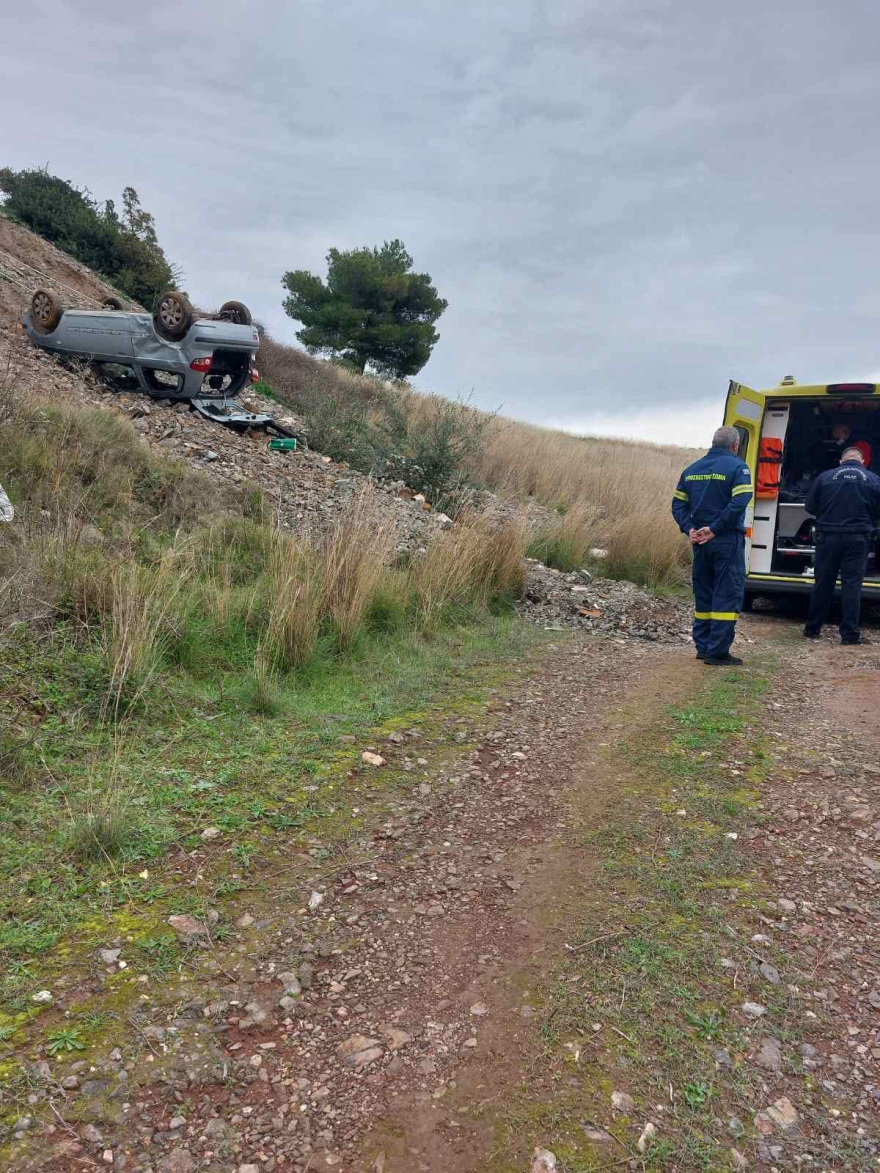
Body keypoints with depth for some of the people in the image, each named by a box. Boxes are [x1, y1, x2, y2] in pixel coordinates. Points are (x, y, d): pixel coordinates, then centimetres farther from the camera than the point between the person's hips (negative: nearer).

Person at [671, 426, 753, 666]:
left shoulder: (692, 469, 11)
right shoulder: (737, 467, -7)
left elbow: (678, 503, 7)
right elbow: (740, 502, -20)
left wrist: (689, 529, -2)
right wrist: (715, 529, -17)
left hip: (701, 541, 6)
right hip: (727, 541, -6)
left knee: (703, 594, 15)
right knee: (728, 594, -1)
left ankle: (702, 647, 19)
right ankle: (718, 651, -2)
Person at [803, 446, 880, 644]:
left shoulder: (825, 477, 1)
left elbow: (810, 506, 4)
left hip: (828, 537, 1)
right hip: (858, 538, -1)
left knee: (822, 584, 9)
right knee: (852, 585, 2)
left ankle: (812, 629, 17)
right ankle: (850, 634, 1)